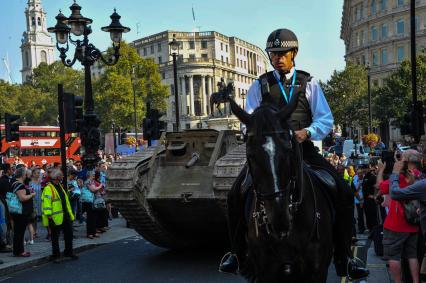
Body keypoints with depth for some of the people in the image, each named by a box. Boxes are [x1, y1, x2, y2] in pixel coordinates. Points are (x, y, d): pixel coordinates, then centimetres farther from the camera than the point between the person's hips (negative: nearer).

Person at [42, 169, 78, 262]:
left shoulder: (60, 187, 15)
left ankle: (68, 252, 29)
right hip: (56, 218, -8)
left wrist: (70, 213, 20)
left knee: (69, 234, 15)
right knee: (55, 237, 4)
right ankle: (55, 255, 15)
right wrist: (49, 216, -23)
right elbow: (47, 203, -20)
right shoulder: (48, 189, -14)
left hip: (65, 216, 9)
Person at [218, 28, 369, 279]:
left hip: (302, 148, 0)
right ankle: (237, 252, 0)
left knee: (344, 193, -16)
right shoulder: (260, 85, 10)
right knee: (236, 194, -20)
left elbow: (326, 119, 3)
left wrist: (307, 132, -18)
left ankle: (344, 258, -3)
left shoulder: (309, 83, 9)